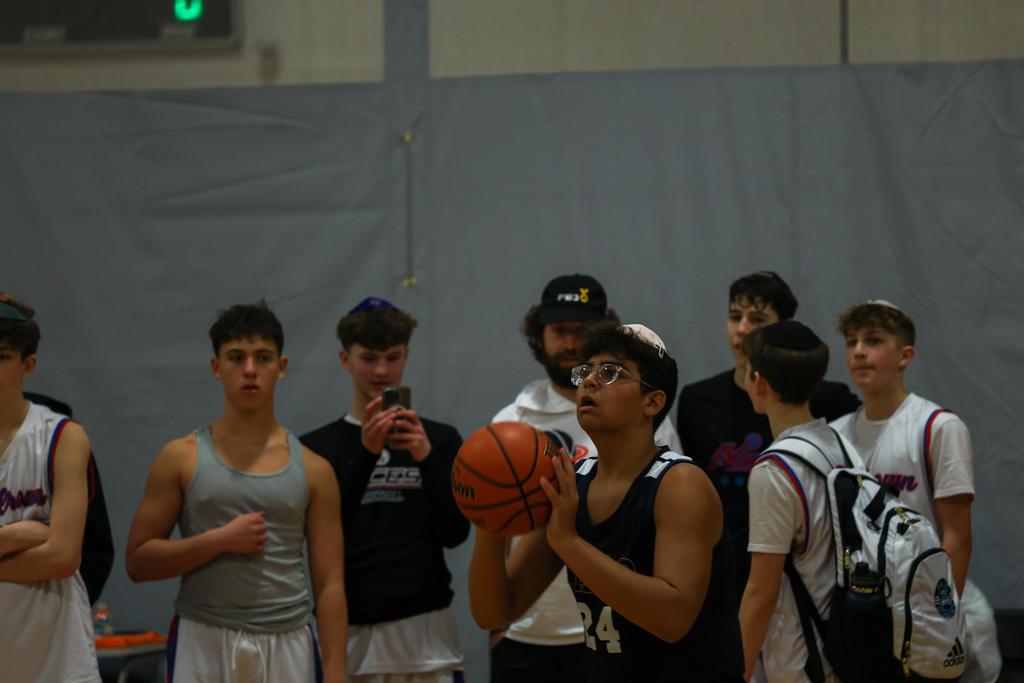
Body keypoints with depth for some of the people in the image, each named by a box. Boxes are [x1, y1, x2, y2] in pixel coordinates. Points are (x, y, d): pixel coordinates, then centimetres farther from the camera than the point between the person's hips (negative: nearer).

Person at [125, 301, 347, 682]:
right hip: (203, 646, -1)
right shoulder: (181, 458, 3)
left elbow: (329, 585, 4)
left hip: (288, 648, 1)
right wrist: (219, 540, -12)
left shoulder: (313, 470, 6)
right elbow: (137, 561, 1)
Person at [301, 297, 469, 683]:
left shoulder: (441, 440, 9)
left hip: (423, 627, 0)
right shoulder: (318, 447, 6)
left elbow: (455, 533, 0)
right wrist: (366, 453, -17)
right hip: (347, 629, 0)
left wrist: (426, 457, -14)